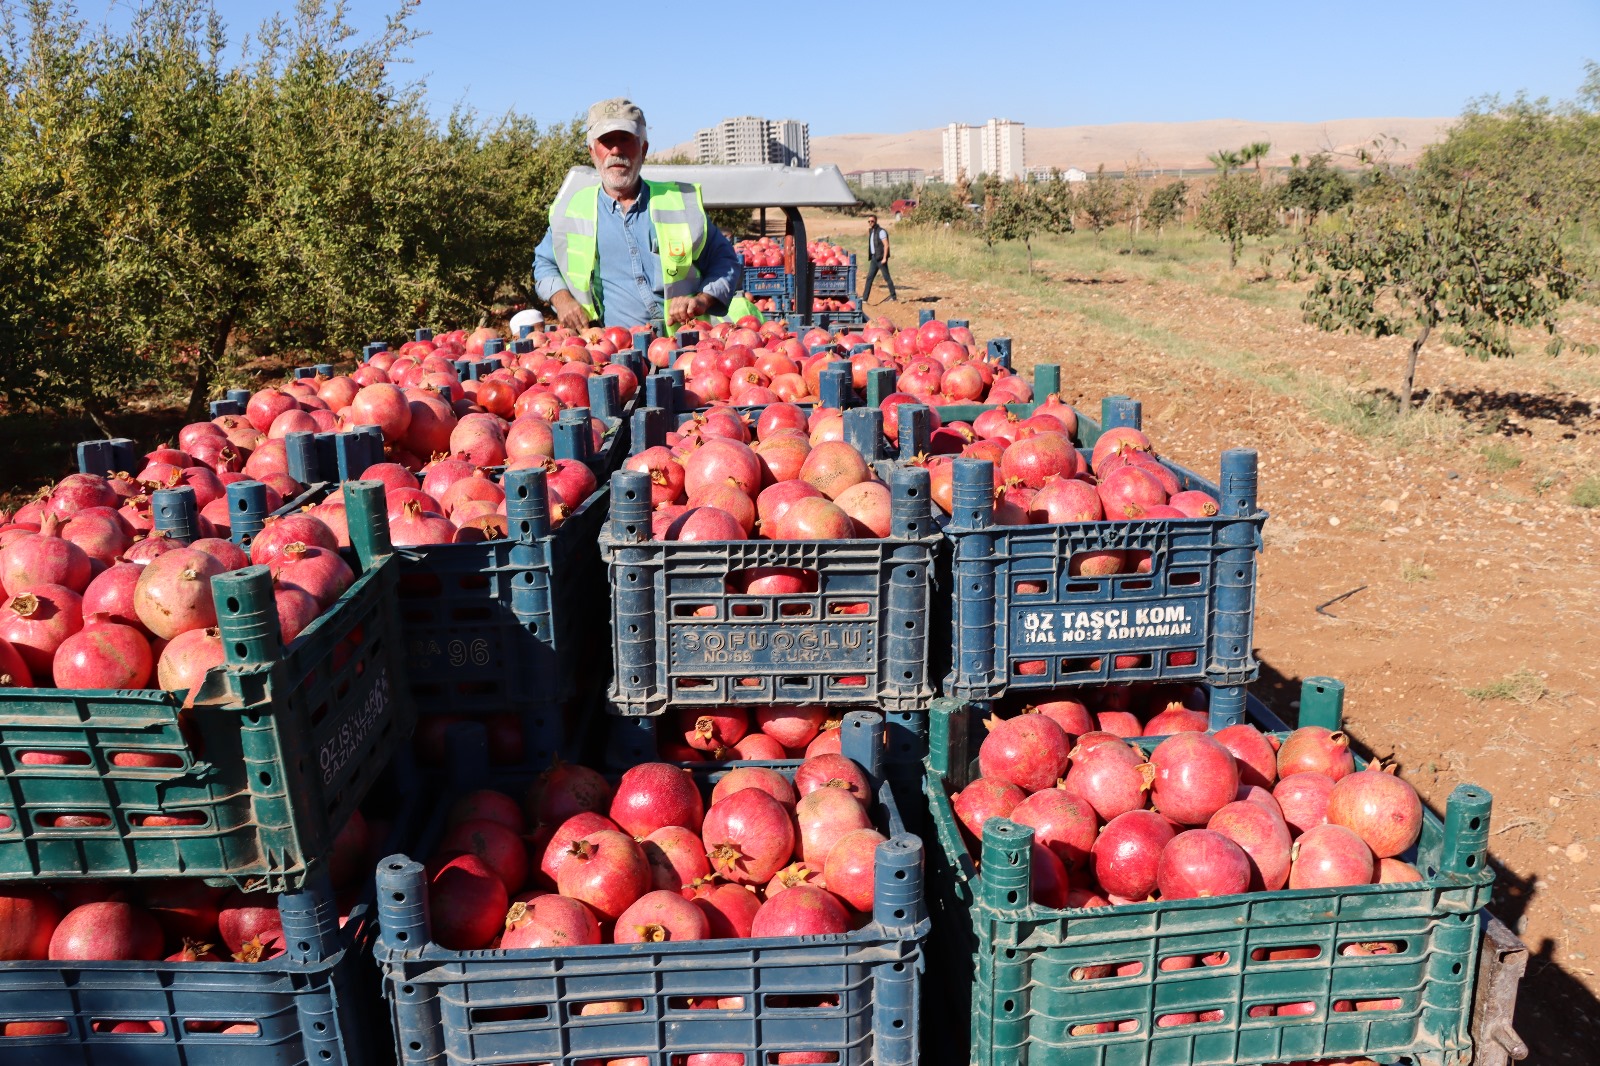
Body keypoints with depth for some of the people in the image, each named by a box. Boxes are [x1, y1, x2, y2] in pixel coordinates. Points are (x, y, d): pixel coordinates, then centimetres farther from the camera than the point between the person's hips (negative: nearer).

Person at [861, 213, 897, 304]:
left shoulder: (881, 231, -11)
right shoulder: (871, 231, 14)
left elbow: (886, 245, -16)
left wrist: (884, 258, -20)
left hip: (880, 258, -8)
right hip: (873, 258, 8)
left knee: (887, 277, -2)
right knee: (869, 278, 3)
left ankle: (894, 298, 7)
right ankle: (864, 299, 2)